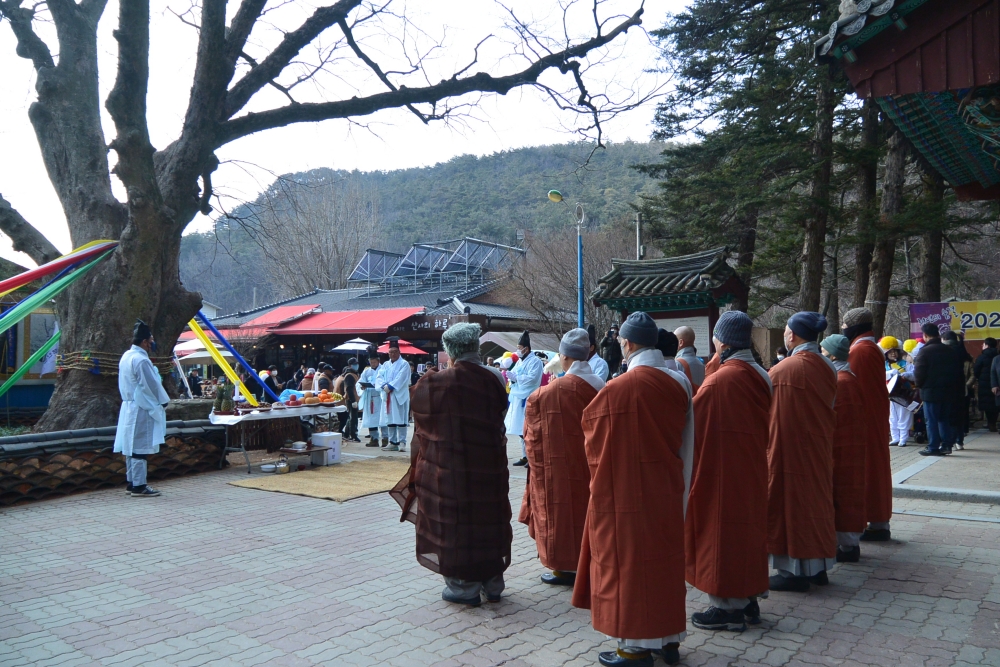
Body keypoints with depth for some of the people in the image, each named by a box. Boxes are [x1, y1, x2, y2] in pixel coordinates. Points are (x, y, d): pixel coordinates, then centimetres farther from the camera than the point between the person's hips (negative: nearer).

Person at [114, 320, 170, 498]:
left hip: (129, 408, 10)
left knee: (131, 447, 14)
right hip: (141, 410, -10)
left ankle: (131, 483, 21)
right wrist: (163, 403, -5)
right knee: (140, 449, -5)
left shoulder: (127, 356, 11)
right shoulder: (141, 360, -19)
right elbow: (152, 386, -17)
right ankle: (139, 486, -1)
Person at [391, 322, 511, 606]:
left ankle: (464, 585, 18)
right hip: (489, 467, 4)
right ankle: (492, 582, 28)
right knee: (488, 519, 16)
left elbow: (423, 428, -3)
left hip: (449, 468, -4)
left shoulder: (434, 383, -14)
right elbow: (500, 420, 5)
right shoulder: (493, 379, -5)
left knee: (455, 522, 9)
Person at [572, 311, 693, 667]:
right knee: (665, 560, 17)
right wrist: (680, 483, 16)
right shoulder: (680, 382, -2)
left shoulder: (616, 389, -20)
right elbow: (687, 443, 5)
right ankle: (670, 638, 29)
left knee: (629, 561, 7)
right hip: (668, 489, 6)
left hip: (627, 491, -6)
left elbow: (595, 444, -8)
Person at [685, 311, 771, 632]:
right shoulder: (761, 376, 3)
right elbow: (764, 427, 11)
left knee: (720, 530, 3)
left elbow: (692, 422, -14)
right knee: (747, 526, 16)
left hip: (721, 470, -8)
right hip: (752, 469, 8)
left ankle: (728, 607, 12)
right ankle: (748, 599, 28)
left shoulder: (720, 380, -21)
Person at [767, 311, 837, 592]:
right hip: (820, 447, 7)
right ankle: (818, 566, 25)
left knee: (791, 503, 2)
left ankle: (795, 571, 8)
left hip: (789, 449, -7)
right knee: (816, 500, 15)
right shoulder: (827, 367, 2)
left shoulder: (782, 371, -19)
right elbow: (830, 410, 11)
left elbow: (769, 415, -10)